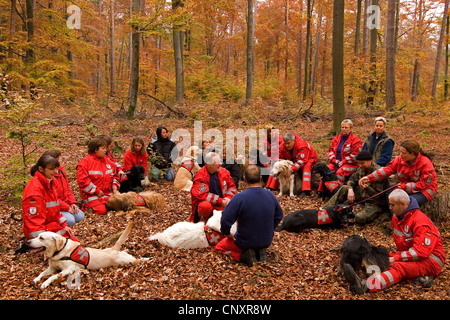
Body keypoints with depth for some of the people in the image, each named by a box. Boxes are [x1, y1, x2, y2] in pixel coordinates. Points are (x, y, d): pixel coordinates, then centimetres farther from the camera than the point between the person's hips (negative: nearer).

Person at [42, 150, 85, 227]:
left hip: (66, 205, 8)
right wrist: (67, 207, -19)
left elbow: (67, 188, 14)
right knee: (70, 220, -25)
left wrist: (72, 203, 2)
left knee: (80, 216, -8)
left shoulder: (61, 170, 6)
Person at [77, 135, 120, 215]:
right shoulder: (85, 162, -8)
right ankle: (87, 205, 5)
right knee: (101, 210, -23)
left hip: (108, 193, 6)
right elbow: (82, 180, -15)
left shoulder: (108, 161, 14)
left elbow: (114, 175, 21)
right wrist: (97, 191, -15)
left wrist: (114, 187, 1)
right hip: (92, 195, -5)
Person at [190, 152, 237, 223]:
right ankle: (203, 222, -8)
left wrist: (228, 197, -9)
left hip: (221, 204, 5)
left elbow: (232, 186, 12)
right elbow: (202, 195, -23)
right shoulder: (200, 176, -14)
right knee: (206, 206, -38)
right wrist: (220, 201, -24)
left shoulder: (224, 171, 3)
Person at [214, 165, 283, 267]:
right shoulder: (270, 195, -7)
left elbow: (225, 221, -23)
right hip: (267, 242, 5)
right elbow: (279, 216, 7)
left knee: (218, 247, 18)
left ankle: (241, 256, -5)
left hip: (245, 242, -5)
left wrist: (227, 234, -4)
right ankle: (260, 252, 8)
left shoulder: (239, 198, -25)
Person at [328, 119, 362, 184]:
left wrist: (343, 162, -14)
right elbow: (331, 151, 15)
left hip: (350, 164, -5)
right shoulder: (336, 138, 17)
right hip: (336, 162, 5)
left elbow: (355, 155, -8)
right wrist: (335, 160, -3)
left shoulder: (355, 140, -1)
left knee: (339, 172, -34)